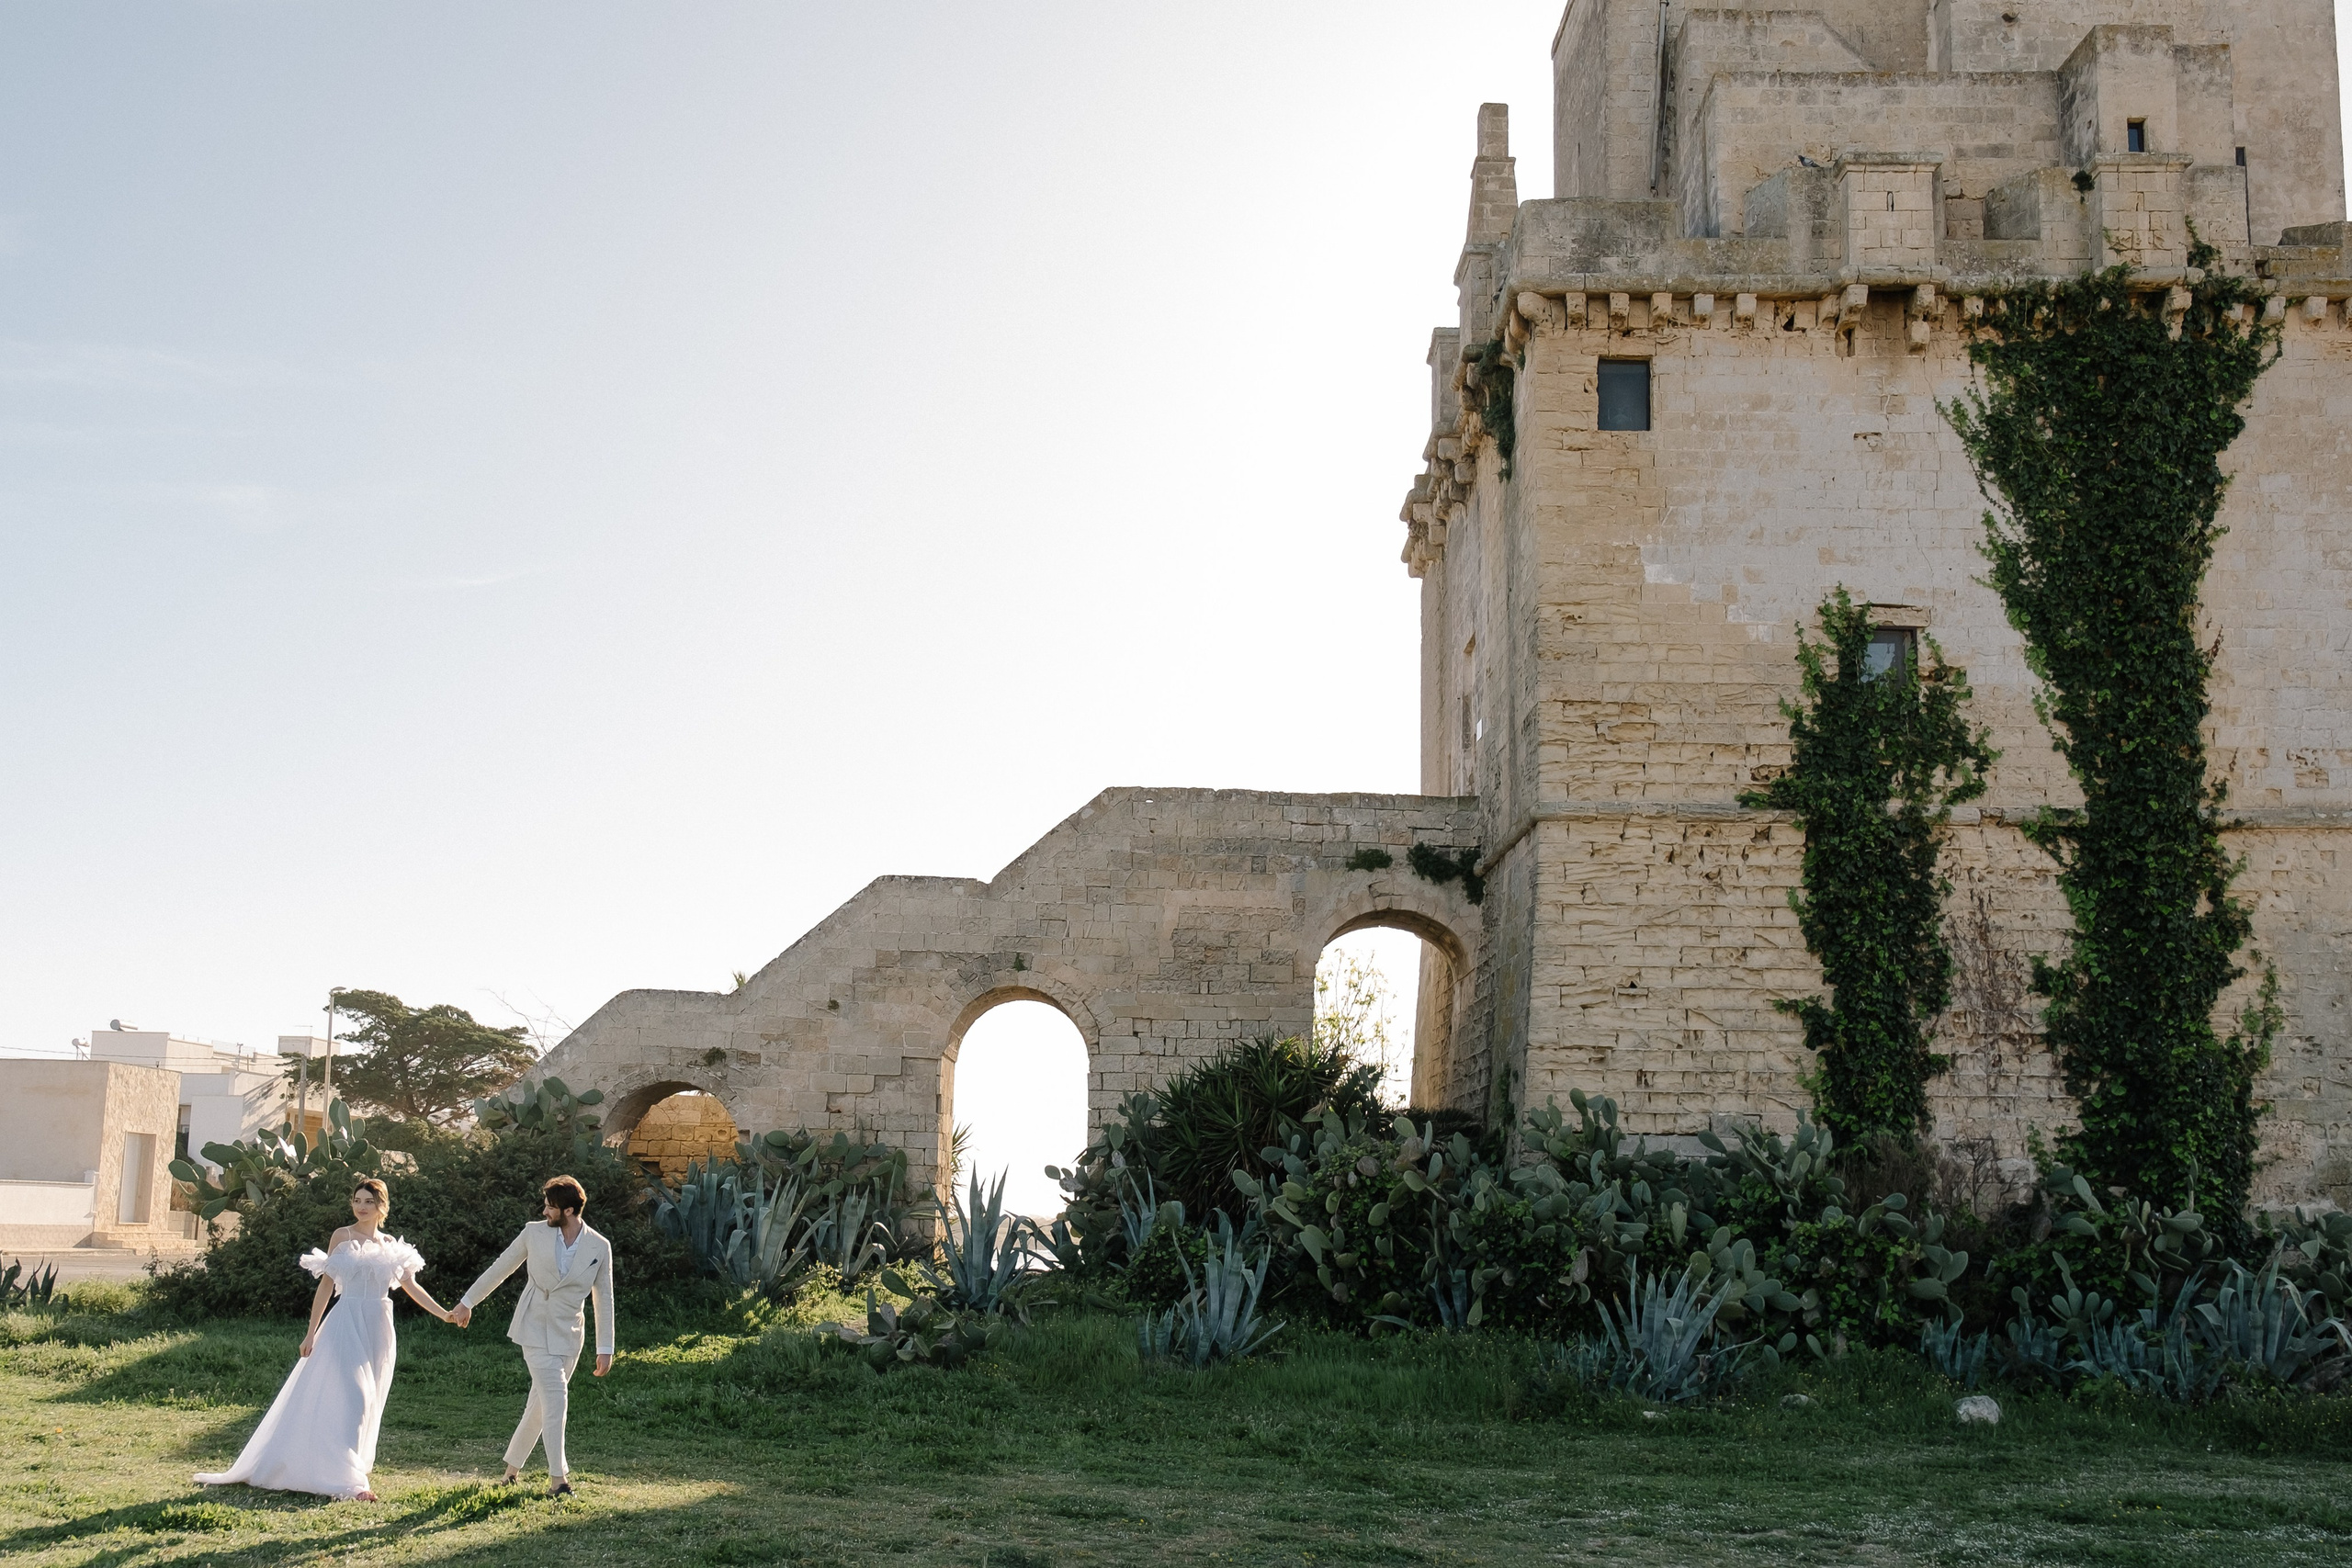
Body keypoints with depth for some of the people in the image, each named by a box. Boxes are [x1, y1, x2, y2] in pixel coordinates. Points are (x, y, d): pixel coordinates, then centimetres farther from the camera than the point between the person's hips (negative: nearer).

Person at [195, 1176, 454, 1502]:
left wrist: (445, 1314, 6)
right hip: (347, 1325, -4)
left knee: (370, 1404, 6)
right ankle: (348, 1481, -16)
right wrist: (312, 1332, -2)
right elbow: (327, 1284, 1)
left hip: (378, 1329, 4)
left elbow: (411, 1286, 12)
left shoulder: (390, 1245, 10)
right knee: (351, 1399, -13)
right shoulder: (342, 1237, 1)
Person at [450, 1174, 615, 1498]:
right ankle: (558, 1477, -10)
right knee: (555, 1398, -14)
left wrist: (605, 1348, 2)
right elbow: (500, 1268, 9)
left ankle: (512, 1467, 27)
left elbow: (604, 1299, 3)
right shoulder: (534, 1233, -2)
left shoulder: (599, 1248, -3)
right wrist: (467, 1302, 14)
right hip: (535, 1329, -2)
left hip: (567, 1336, 2)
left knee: (540, 1405, 9)